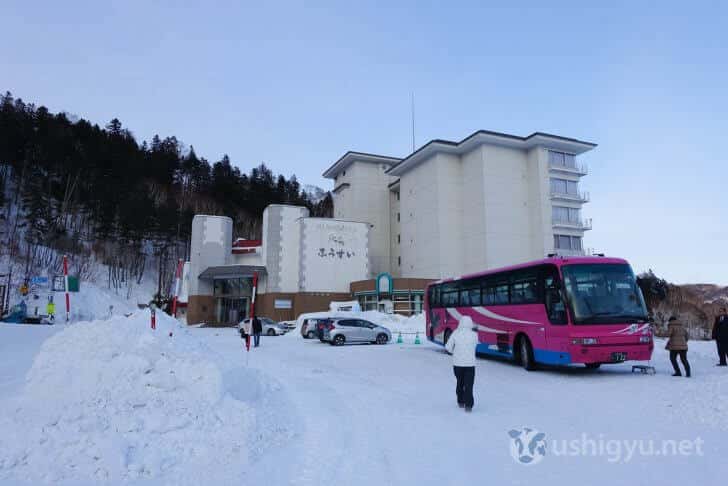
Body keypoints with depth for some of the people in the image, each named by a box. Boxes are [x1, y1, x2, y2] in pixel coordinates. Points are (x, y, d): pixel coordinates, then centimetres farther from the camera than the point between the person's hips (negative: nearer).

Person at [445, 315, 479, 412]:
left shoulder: (456, 333, -6)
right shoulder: (474, 334, -8)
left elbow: (448, 347, -3)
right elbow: (475, 345, 5)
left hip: (457, 363, 2)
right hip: (470, 363, -2)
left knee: (460, 382, 20)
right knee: (468, 384, 4)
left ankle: (461, 402, 28)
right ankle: (468, 405, -3)